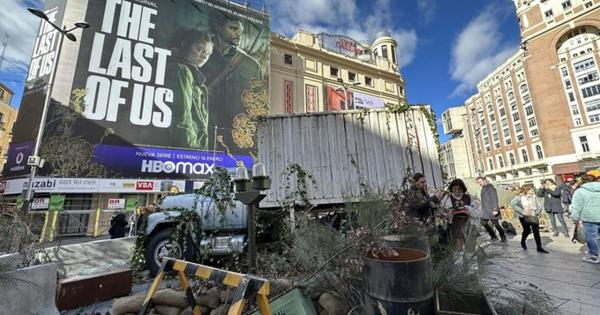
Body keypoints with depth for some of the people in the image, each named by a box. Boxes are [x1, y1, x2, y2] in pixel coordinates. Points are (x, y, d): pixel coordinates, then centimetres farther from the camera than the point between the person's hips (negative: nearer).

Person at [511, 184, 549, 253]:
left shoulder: (534, 197, 6)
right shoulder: (519, 197, -10)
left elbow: (539, 206, 8)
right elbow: (512, 204, -20)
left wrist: (536, 213, -8)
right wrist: (522, 211, -22)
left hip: (533, 216, 4)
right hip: (524, 217, -4)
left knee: (536, 231, -1)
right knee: (527, 230, 1)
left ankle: (539, 247, 8)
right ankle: (523, 242, 29)